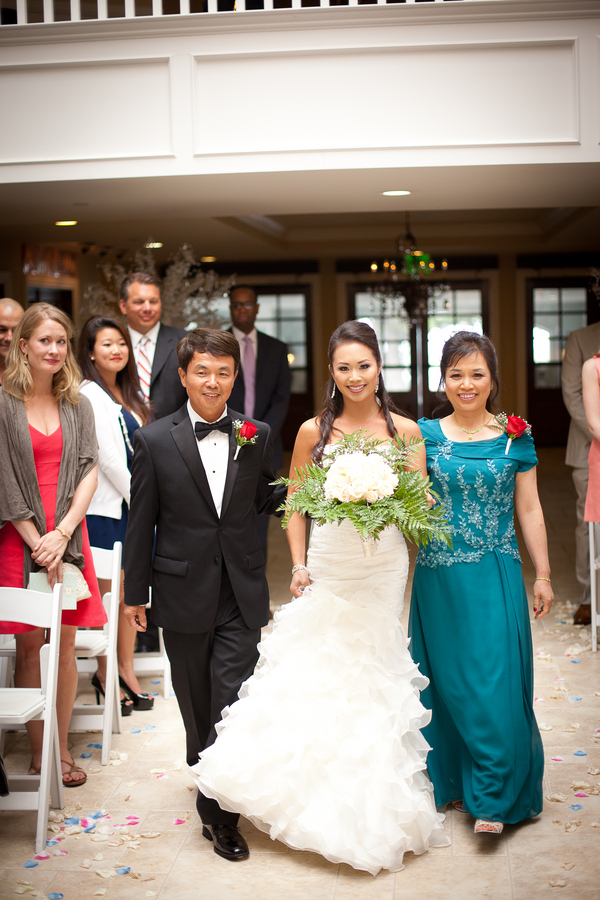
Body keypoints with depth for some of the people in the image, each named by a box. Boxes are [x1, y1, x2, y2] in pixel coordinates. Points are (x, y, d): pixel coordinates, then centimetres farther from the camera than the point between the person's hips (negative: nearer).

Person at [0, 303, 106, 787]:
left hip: (68, 537, 3)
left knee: (65, 643, 4)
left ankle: (62, 748, 15)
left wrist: (62, 534, -10)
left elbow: (90, 472, 3)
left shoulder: (78, 405, 9)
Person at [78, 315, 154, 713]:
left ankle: (127, 670, 20)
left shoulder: (131, 393, 15)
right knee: (111, 593, -2)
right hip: (106, 508, -7)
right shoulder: (90, 395, -10)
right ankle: (105, 674, 10)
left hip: (137, 504, 7)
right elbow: (108, 459, -14)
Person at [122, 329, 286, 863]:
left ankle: (220, 812, 8)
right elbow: (141, 521, 1)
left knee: (231, 703, -4)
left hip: (241, 594, 0)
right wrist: (135, 593, 4)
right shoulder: (155, 440, -3)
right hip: (183, 593, 0)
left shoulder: (257, 435, 2)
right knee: (196, 704, 13)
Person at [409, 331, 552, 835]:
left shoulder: (514, 437, 2)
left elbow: (529, 510, 5)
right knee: (447, 679, 9)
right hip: (439, 578, 1)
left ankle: (494, 797, 7)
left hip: (495, 577, -1)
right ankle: (453, 780, 26)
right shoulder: (426, 434, 3)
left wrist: (543, 576, 4)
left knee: (494, 682, -3)